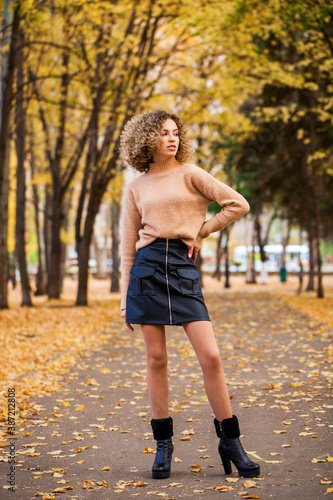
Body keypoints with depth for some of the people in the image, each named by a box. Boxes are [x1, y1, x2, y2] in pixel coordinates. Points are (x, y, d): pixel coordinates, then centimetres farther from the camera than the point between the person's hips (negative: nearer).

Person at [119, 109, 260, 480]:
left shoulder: (190, 174, 7)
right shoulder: (136, 188, 12)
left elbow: (238, 205, 2)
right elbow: (128, 246, 13)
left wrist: (200, 231, 4)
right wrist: (125, 299, 8)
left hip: (183, 269, -1)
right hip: (147, 268, 2)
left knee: (210, 356, -8)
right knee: (156, 358, 2)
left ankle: (229, 442, 4)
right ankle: (163, 443, 13)